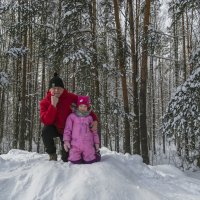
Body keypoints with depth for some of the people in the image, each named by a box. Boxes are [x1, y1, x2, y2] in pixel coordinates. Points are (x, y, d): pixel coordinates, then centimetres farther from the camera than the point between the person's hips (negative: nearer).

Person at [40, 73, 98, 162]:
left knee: (66, 159, -4)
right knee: (45, 131, -35)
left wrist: (94, 120, -27)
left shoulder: (72, 98, -18)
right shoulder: (45, 102, -17)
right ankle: (52, 154, -9)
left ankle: (65, 153, 37)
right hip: (54, 128, 0)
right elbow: (46, 121, -27)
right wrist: (53, 105, -36)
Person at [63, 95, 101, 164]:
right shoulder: (72, 116, 7)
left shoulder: (89, 118, 14)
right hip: (75, 145, -1)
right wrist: (66, 140, -5)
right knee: (75, 161, -14)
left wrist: (96, 142, 11)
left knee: (90, 161, -10)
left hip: (88, 145, 1)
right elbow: (67, 130, 6)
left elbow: (94, 131, 18)